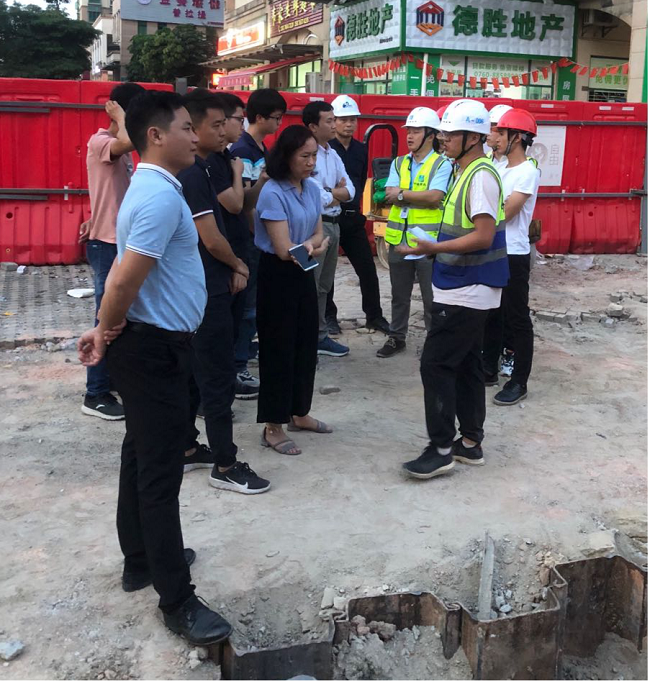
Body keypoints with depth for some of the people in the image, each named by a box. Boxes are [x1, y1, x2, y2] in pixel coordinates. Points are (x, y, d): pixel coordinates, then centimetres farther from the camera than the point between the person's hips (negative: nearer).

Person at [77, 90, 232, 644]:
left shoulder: (152, 189, 13)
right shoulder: (161, 197, -21)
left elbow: (126, 274, 16)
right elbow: (125, 281, -27)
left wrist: (107, 331, 12)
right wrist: (108, 334, -10)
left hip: (150, 346, 11)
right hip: (154, 349, -10)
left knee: (142, 459, 19)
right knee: (161, 474, -4)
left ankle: (142, 560, 35)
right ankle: (177, 601, 5)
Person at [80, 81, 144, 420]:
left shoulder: (123, 148, 13)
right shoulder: (99, 141, -14)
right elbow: (126, 141, -37)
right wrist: (119, 115, -18)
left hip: (124, 240, 9)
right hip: (107, 243, -9)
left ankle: (114, 377, 29)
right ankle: (95, 395, 3)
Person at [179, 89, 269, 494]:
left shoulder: (197, 168, 11)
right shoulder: (192, 173, -19)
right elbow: (211, 238, -21)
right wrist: (238, 265, -3)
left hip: (199, 285, 10)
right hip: (206, 288, -10)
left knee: (195, 370, 16)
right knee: (218, 376, -3)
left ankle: (185, 449, 26)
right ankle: (225, 465, 6)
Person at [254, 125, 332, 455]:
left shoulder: (312, 189, 5)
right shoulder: (273, 193, -20)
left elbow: (318, 234, 7)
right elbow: (284, 250, -21)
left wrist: (310, 246, -16)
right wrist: (314, 248, -6)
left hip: (304, 275, 8)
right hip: (277, 276, -8)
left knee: (306, 345, 15)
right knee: (279, 350, -2)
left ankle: (299, 413, 30)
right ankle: (273, 427, 8)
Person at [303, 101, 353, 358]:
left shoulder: (334, 155, 14)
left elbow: (350, 192, 10)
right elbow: (318, 198, -21)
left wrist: (330, 192, -10)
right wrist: (337, 191, -2)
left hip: (334, 224, 9)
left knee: (324, 286, 15)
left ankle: (320, 336, 24)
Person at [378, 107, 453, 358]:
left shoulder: (442, 164, -5)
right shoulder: (398, 163, 10)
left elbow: (435, 197, -19)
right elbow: (390, 196, -3)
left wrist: (402, 194, -12)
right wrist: (422, 197, -15)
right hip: (399, 240, 5)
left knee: (431, 298, 4)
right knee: (399, 295, 15)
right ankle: (397, 337, 28)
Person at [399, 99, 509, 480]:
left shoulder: (481, 175, -16)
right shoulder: (467, 172, 14)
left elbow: (484, 236, -23)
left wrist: (434, 248, -26)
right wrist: (436, 247, 12)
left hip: (465, 293, -10)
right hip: (467, 290, 10)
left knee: (436, 365, -7)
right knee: (467, 364, 14)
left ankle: (441, 449, 1)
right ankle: (470, 442, 24)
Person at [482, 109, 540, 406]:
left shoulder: (528, 172, -13)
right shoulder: (501, 170, 12)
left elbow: (504, 213, -18)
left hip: (513, 256, -9)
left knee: (517, 320, 0)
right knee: (490, 314, 16)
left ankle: (519, 382, 8)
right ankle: (489, 370, 29)